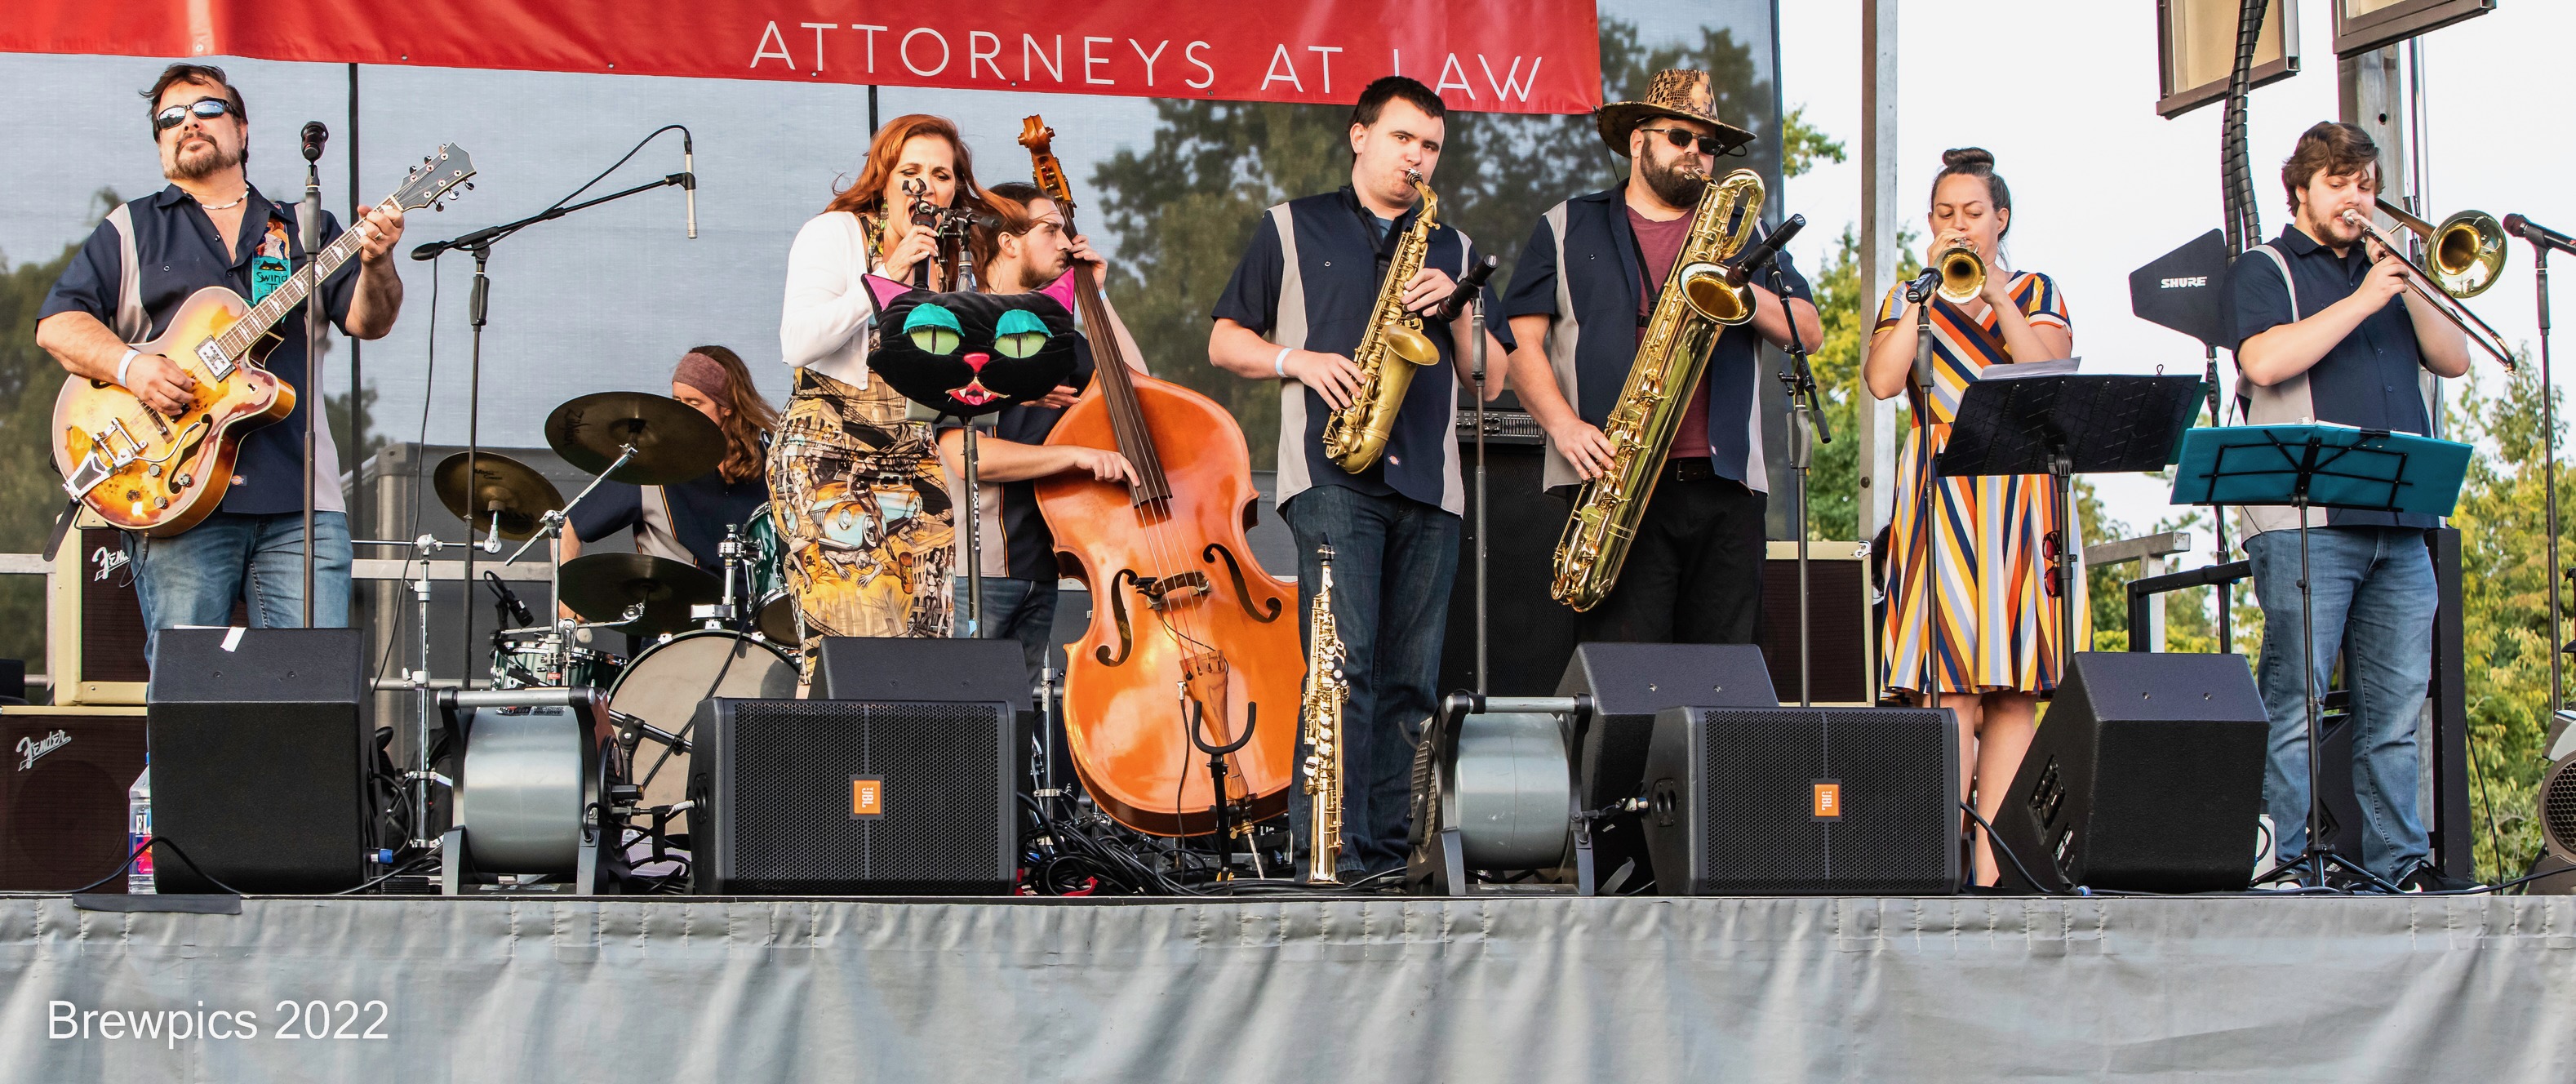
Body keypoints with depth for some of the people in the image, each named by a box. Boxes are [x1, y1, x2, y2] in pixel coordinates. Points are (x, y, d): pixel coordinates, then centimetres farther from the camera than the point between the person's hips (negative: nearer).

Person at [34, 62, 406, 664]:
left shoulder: (304, 229, 19)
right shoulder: (132, 229, 16)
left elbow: (368, 321, 7)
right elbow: (58, 322, 7)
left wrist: (375, 264, -15)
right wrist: (128, 365, -11)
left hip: (299, 500, 1)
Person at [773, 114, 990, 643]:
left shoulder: (949, 262, 15)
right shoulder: (835, 233, -1)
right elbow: (797, 343, -15)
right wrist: (887, 277, -16)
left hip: (914, 463, 5)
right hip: (829, 461, -5)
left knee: (923, 629, -5)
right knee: (854, 637, -17)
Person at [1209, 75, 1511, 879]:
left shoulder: (1453, 251, 23)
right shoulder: (1292, 228, 15)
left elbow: (1492, 380, 16)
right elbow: (1225, 341, 13)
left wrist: (1456, 309, -1)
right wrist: (1296, 360, -5)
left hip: (1429, 482, 4)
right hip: (1332, 473, -4)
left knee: (1409, 678, 1)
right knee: (1346, 659, -17)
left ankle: (1386, 852, 4)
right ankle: (1337, 851, -20)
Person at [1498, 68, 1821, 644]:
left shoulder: (1742, 233, 22)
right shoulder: (1568, 229, 14)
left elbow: (1808, 331, 11)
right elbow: (1522, 344, 5)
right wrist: (1564, 425, -12)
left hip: (1726, 485, 3)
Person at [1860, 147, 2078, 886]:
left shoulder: (2036, 293, 16)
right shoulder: (1909, 299, 15)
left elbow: (2052, 375, -3)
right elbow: (1882, 380, -5)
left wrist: (1995, 294, -9)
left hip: (2022, 499, 1)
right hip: (1940, 497, -1)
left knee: (2014, 688, -5)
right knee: (1950, 687, -12)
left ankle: (1990, 856, -4)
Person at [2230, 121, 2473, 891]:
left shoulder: (2386, 273, 25)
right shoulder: (2263, 270, 8)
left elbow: (2454, 360, 14)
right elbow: (2266, 361, -11)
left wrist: (2407, 286, 1)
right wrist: (2361, 300, -11)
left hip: (2400, 526, 6)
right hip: (2304, 521, -5)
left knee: (2396, 706, 4)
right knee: (2293, 704, -9)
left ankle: (2399, 860, 9)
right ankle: (2283, 865, -8)